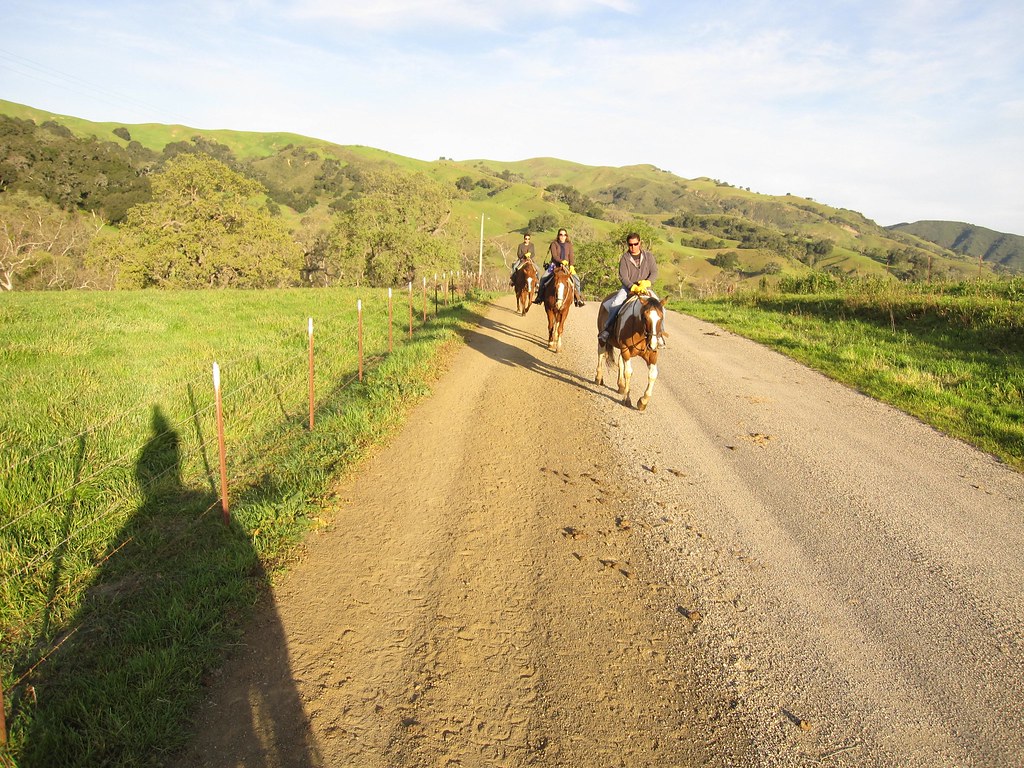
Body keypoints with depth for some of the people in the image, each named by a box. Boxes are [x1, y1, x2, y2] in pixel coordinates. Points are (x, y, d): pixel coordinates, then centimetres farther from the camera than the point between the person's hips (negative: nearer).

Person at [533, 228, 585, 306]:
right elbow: (554, 255, -10)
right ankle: (540, 297, -9)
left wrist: (571, 265, -19)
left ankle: (578, 298, -8)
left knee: (576, 278, -17)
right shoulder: (554, 244, 2)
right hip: (555, 265, -1)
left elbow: (572, 256, -1)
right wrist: (561, 261, -28)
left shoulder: (569, 245, 9)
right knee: (543, 278, -20)